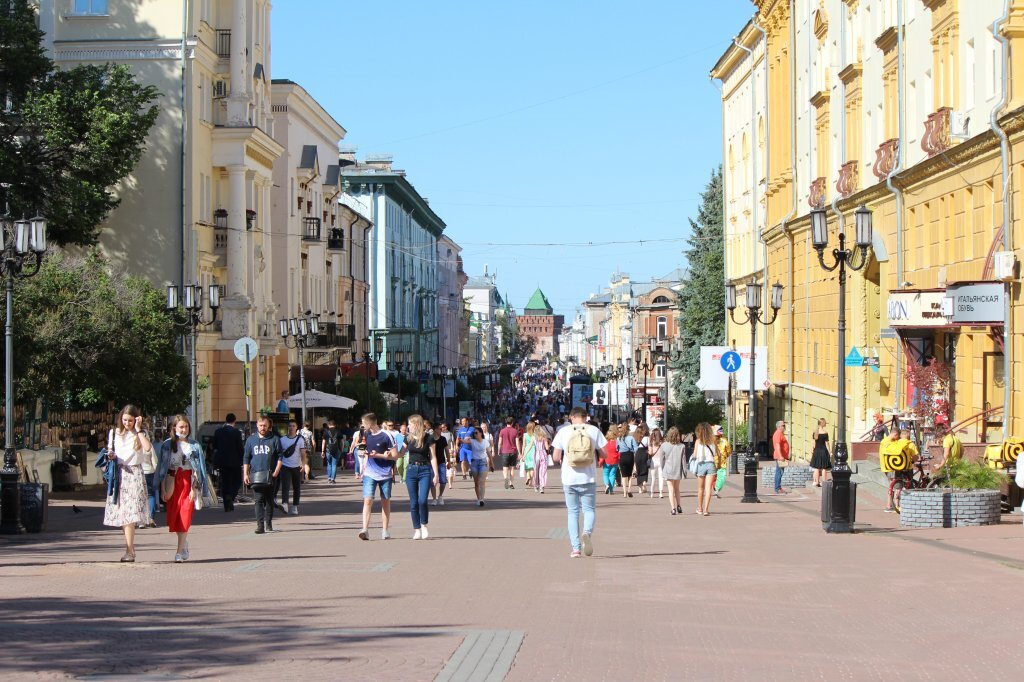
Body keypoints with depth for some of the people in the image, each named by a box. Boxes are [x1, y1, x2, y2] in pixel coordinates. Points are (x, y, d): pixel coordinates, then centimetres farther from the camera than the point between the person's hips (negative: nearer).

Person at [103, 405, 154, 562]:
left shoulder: (140, 434, 5)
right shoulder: (114, 433, 13)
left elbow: (148, 448, -14)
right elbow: (109, 451, 20)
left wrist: (138, 430, -10)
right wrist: (110, 455, -3)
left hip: (134, 474, -4)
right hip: (118, 474, 4)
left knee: (130, 513, -15)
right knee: (122, 514, 3)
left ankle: (129, 551, -19)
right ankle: (131, 549, 13)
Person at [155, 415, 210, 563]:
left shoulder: (194, 446, 2)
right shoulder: (167, 445, 6)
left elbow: (198, 468, 1)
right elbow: (162, 468, 7)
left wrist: (195, 488, -7)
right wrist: (162, 488, 1)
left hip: (188, 482, -2)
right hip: (172, 482, 2)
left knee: (184, 516, -10)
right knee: (173, 517, 1)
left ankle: (180, 551, -9)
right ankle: (184, 547, 20)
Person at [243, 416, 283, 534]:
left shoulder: (274, 439, 5)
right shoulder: (251, 439, 10)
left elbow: (280, 457, 4)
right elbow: (246, 458, 12)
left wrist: (277, 471, -8)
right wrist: (245, 474, 5)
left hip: (270, 475, 0)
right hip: (256, 475, 0)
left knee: (269, 500, 8)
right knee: (259, 500, -8)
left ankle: (269, 524, 20)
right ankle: (260, 525, -13)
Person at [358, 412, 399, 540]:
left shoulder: (386, 436, -10)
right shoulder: (366, 434, 7)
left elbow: (395, 456, -10)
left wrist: (377, 455, -17)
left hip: (385, 473, -3)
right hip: (370, 473, 3)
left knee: (385, 502, 7)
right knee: (367, 500, -11)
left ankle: (385, 531, 15)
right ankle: (365, 529, -17)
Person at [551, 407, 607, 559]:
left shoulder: (563, 431, 1)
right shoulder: (594, 430, 1)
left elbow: (555, 457, -1)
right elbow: (603, 454, 1)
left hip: (569, 479, 0)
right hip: (588, 478, 0)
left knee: (573, 512, 9)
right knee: (589, 509, 9)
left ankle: (576, 548, 3)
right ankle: (587, 532, -22)